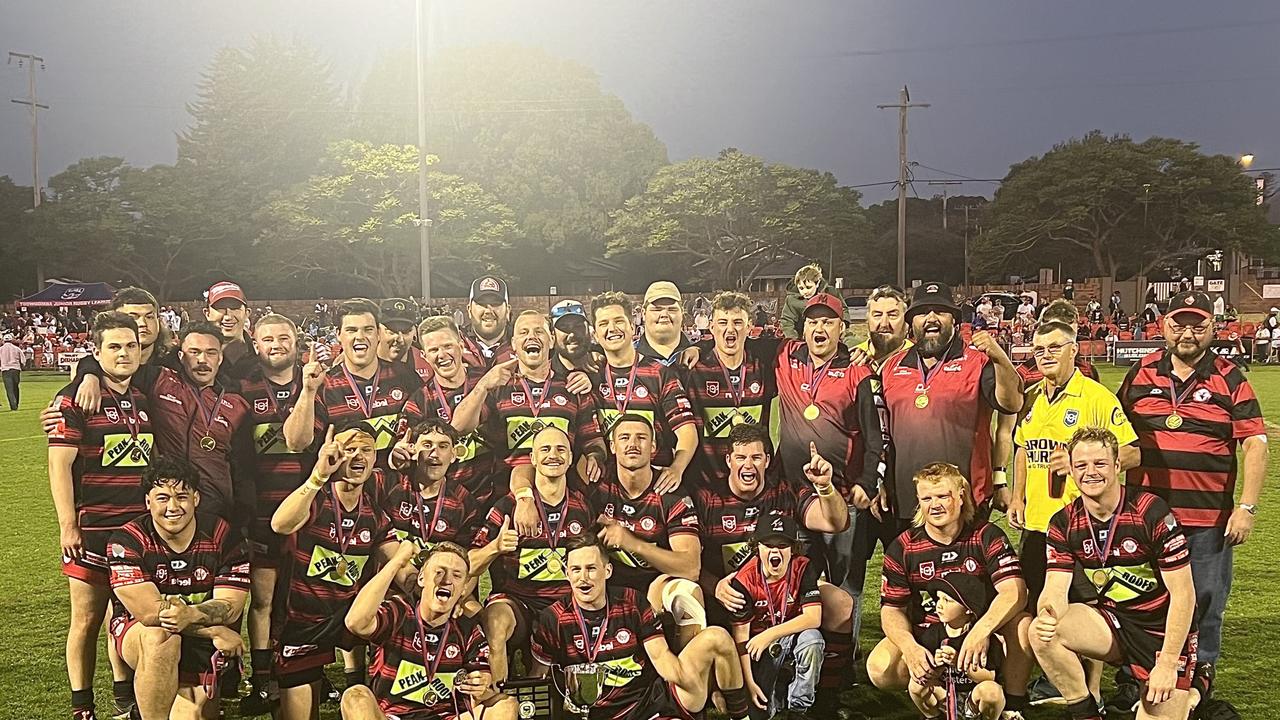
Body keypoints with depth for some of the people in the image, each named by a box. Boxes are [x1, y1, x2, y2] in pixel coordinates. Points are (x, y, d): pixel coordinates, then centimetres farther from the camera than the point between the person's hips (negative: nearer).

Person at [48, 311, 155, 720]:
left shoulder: (147, 399, 11)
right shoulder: (73, 399, -6)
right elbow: (60, 465, -9)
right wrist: (68, 525, -13)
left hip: (142, 526, 5)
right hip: (92, 528, -5)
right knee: (87, 617, 3)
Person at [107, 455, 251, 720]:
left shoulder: (223, 537, -9)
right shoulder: (126, 542, -14)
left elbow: (230, 606, -15)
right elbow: (149, 611, -22)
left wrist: (190, 615, -37)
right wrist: (215, 631, -26)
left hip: (203, 649, 2)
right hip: (138, 631, -2)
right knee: (161, 639, -36)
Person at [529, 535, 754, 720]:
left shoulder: (631, 602, 4)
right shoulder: (552, 619, -3)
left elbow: (660, 655, -1)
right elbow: (538, 681, 3)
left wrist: (684, 676, -20)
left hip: (659, 694, 4)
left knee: (715, 638, -12)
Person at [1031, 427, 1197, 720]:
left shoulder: (1152, 513, -18)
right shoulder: (1063, 524, -6)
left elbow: (1183, 594, -16)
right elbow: (1056, 588, -11)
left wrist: (1168, 663, -20)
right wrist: (1047, 614, -36)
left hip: (1164, 631, -3)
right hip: (1114, 624, 3)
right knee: (1041, 632, -23)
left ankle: (1191, 696, 22)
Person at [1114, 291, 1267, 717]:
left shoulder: (1229, 380, 1)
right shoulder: (1141, 374, 6)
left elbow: (1254, 444, -3)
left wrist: (1246, 507, -10)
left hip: (1209, 518, -1)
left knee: (1205, 606, 8)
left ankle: (1201, 683, 23)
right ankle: (1132, 680, 24)